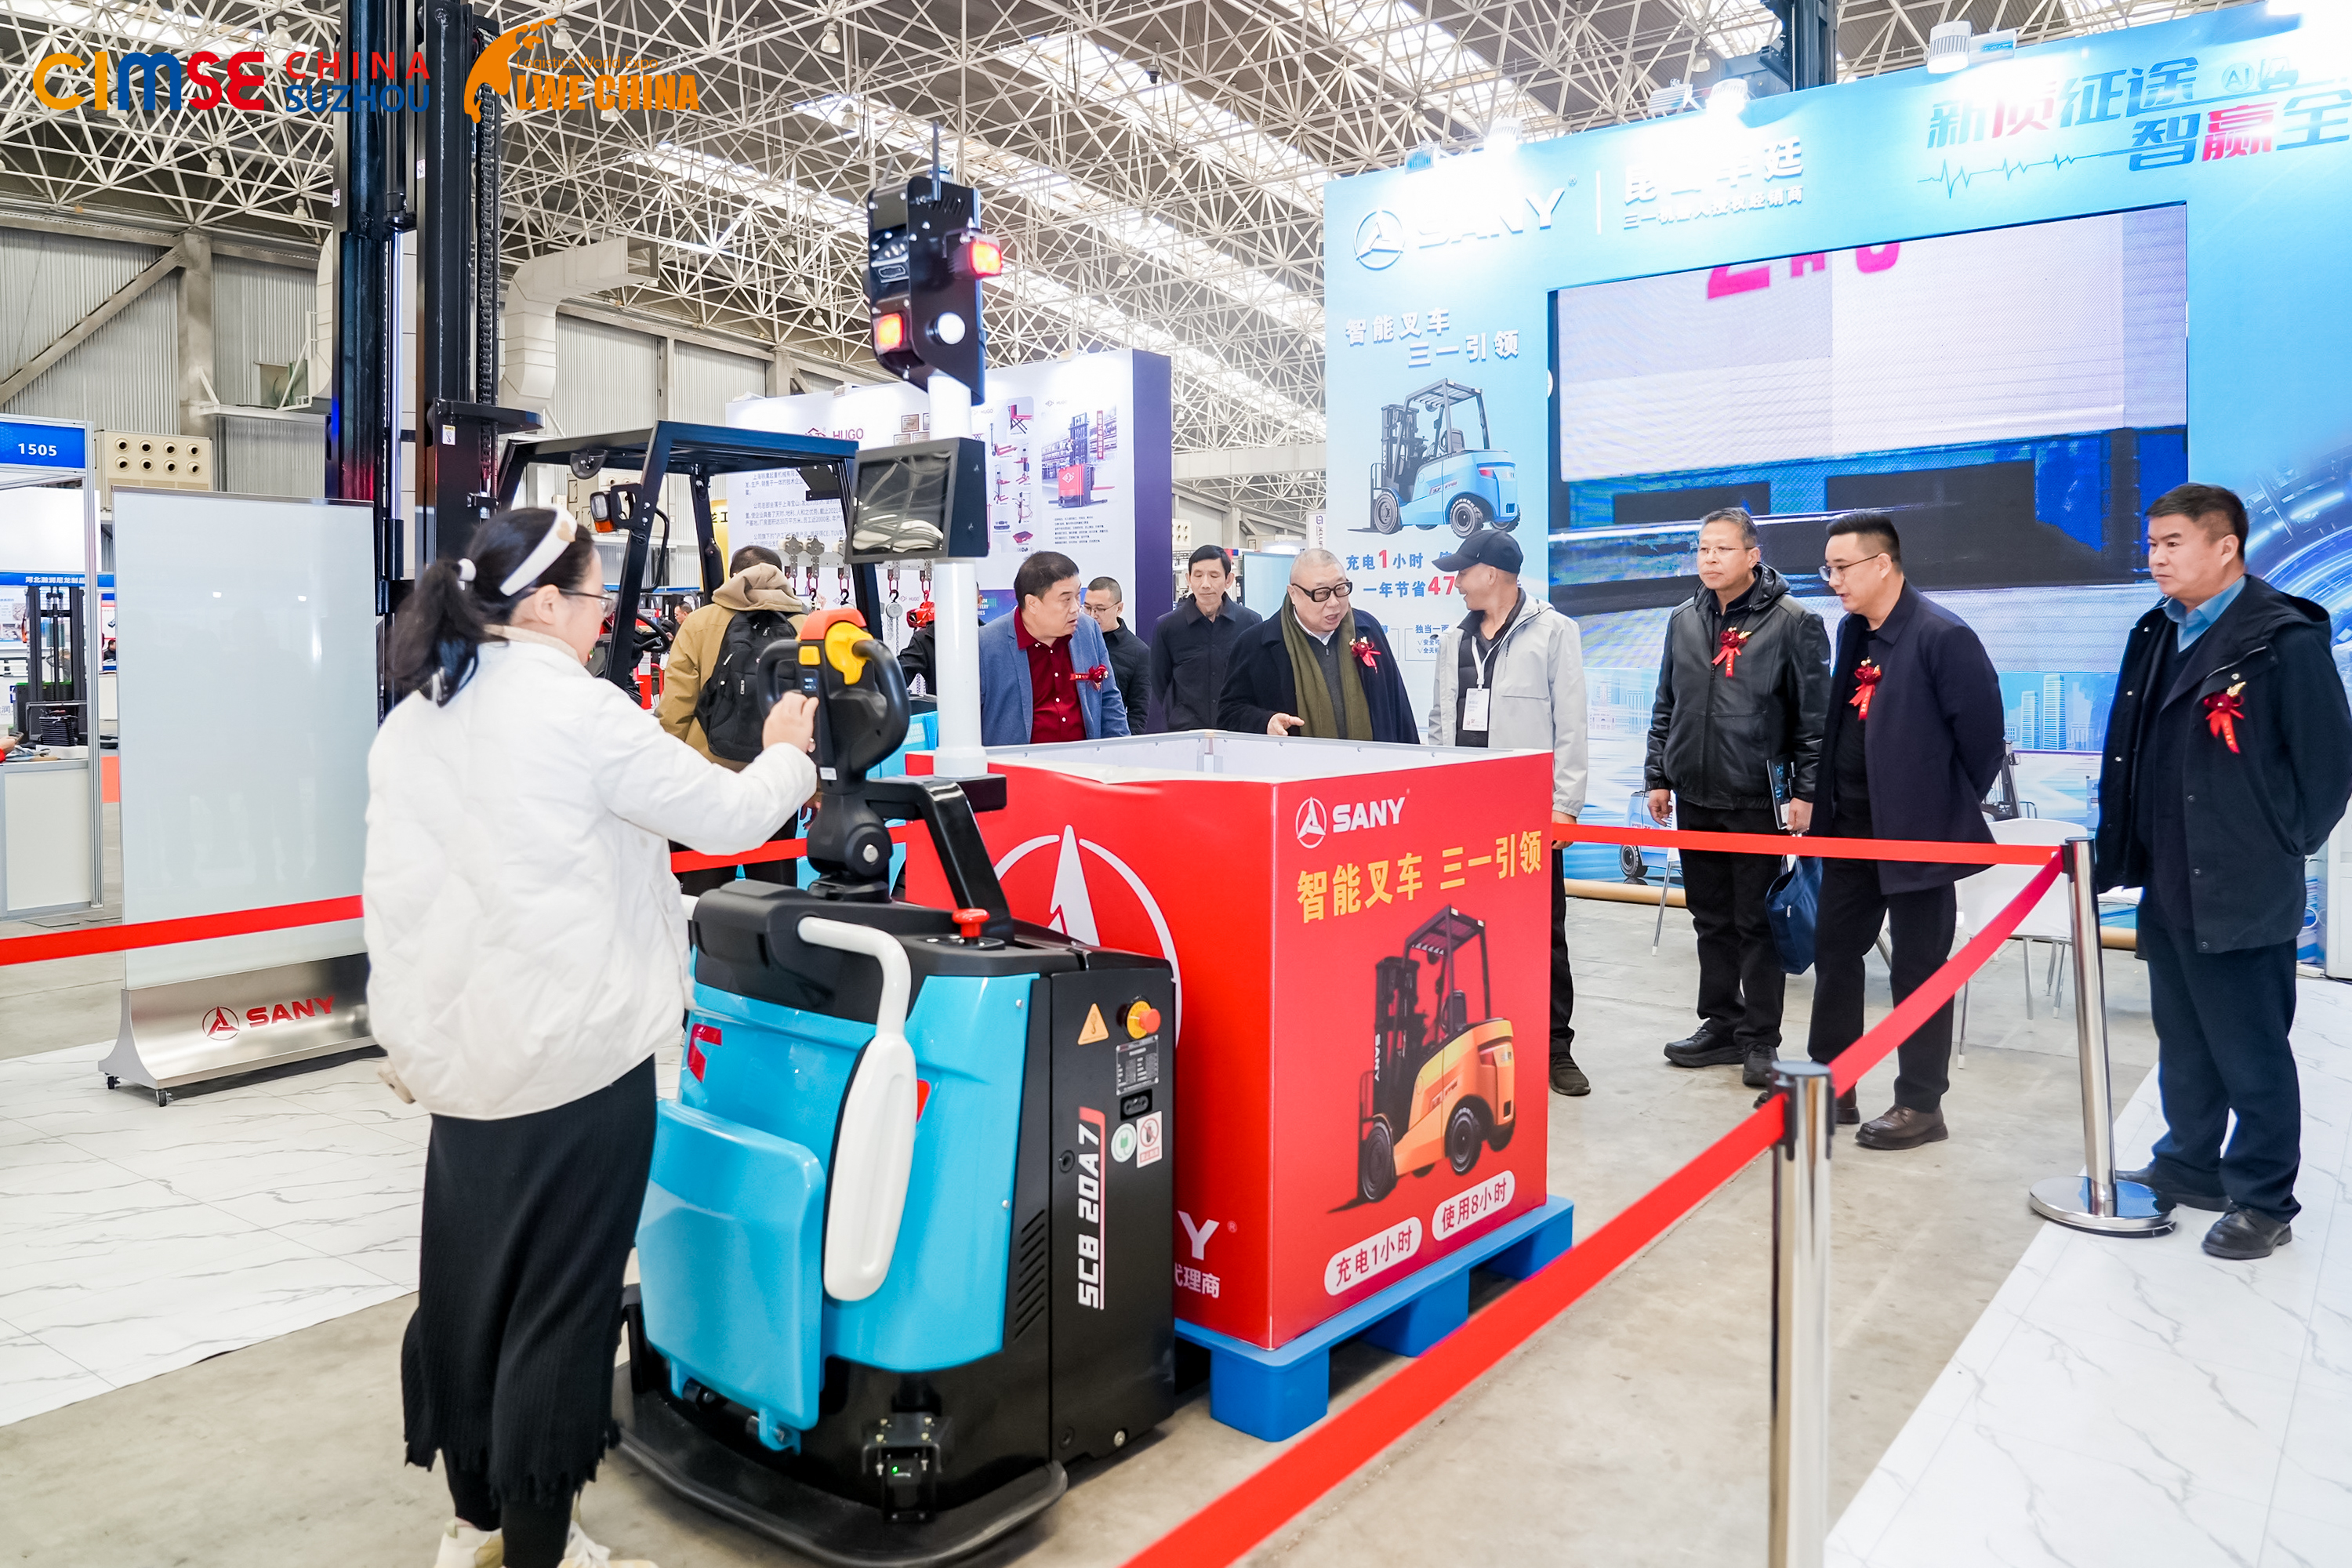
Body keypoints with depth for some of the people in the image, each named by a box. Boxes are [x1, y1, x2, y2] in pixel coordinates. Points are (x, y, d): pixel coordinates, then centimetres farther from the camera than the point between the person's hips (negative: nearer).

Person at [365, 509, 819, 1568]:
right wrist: (787, 756, 10)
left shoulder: (409, 723, 7)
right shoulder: (577, 709, -14)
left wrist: (416, 1040, 17)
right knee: (561, 1300, 4)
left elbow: (396, 889, 10)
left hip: (459, 1053, 7)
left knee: (467, 1280, 17)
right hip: (581, 1053, -7)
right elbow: (726, 816, -10)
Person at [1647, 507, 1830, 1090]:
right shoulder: (1684, 620, 9)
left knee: (1757, 922, 2)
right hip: (1695, 798, 5)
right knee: (1711, 920, 13)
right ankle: (1720, 1024, 25)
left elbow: (1814, 715, -7)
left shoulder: (1792, 622, -7)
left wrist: (1806, 791, -11)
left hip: (1757, 800, -5)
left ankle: (1760, 1040, 13)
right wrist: (1658, 776, 10)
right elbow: (1665, 708, 14)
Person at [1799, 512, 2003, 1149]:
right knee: (1834, 951, 13)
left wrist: (1950, 808, -4)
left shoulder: (1943, 636, -17)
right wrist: (1823, 801, 13)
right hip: (1851, 826, 8)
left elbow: (1982, 731, -14)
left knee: (1918, 968, 3)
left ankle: (1921, 1106, 16)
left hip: (1917, 830, -8)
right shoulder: (1852, 630, 8)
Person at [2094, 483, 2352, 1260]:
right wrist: (2120, 846, 10)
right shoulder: (2157, 635, 9)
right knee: (2183, 1042, 19)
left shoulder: (2284, 639, -13)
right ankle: (2189, 1167, 34)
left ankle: (2262, 1202, 18)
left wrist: (2280, 848, -6)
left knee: (2251, 1054, 4)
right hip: (2168, 884, 7)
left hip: (2242, 894, -7)